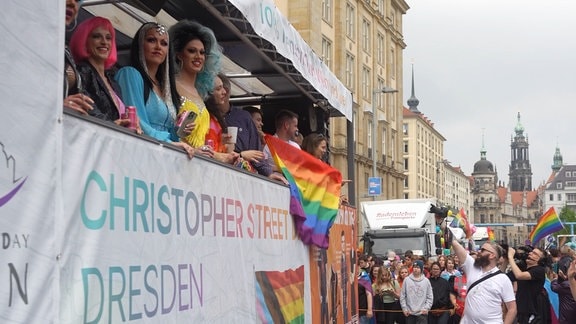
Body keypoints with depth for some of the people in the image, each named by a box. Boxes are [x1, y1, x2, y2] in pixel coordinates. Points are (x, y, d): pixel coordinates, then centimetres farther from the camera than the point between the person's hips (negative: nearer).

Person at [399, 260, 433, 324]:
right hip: (409, 313, 2)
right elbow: (402, 296, 4)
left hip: (422, 313, -2)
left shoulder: (426, 281, 0)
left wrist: (426, 308, -6)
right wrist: (404, 308, -2)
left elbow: (430, 297, 3)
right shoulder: (407, 280, 2)